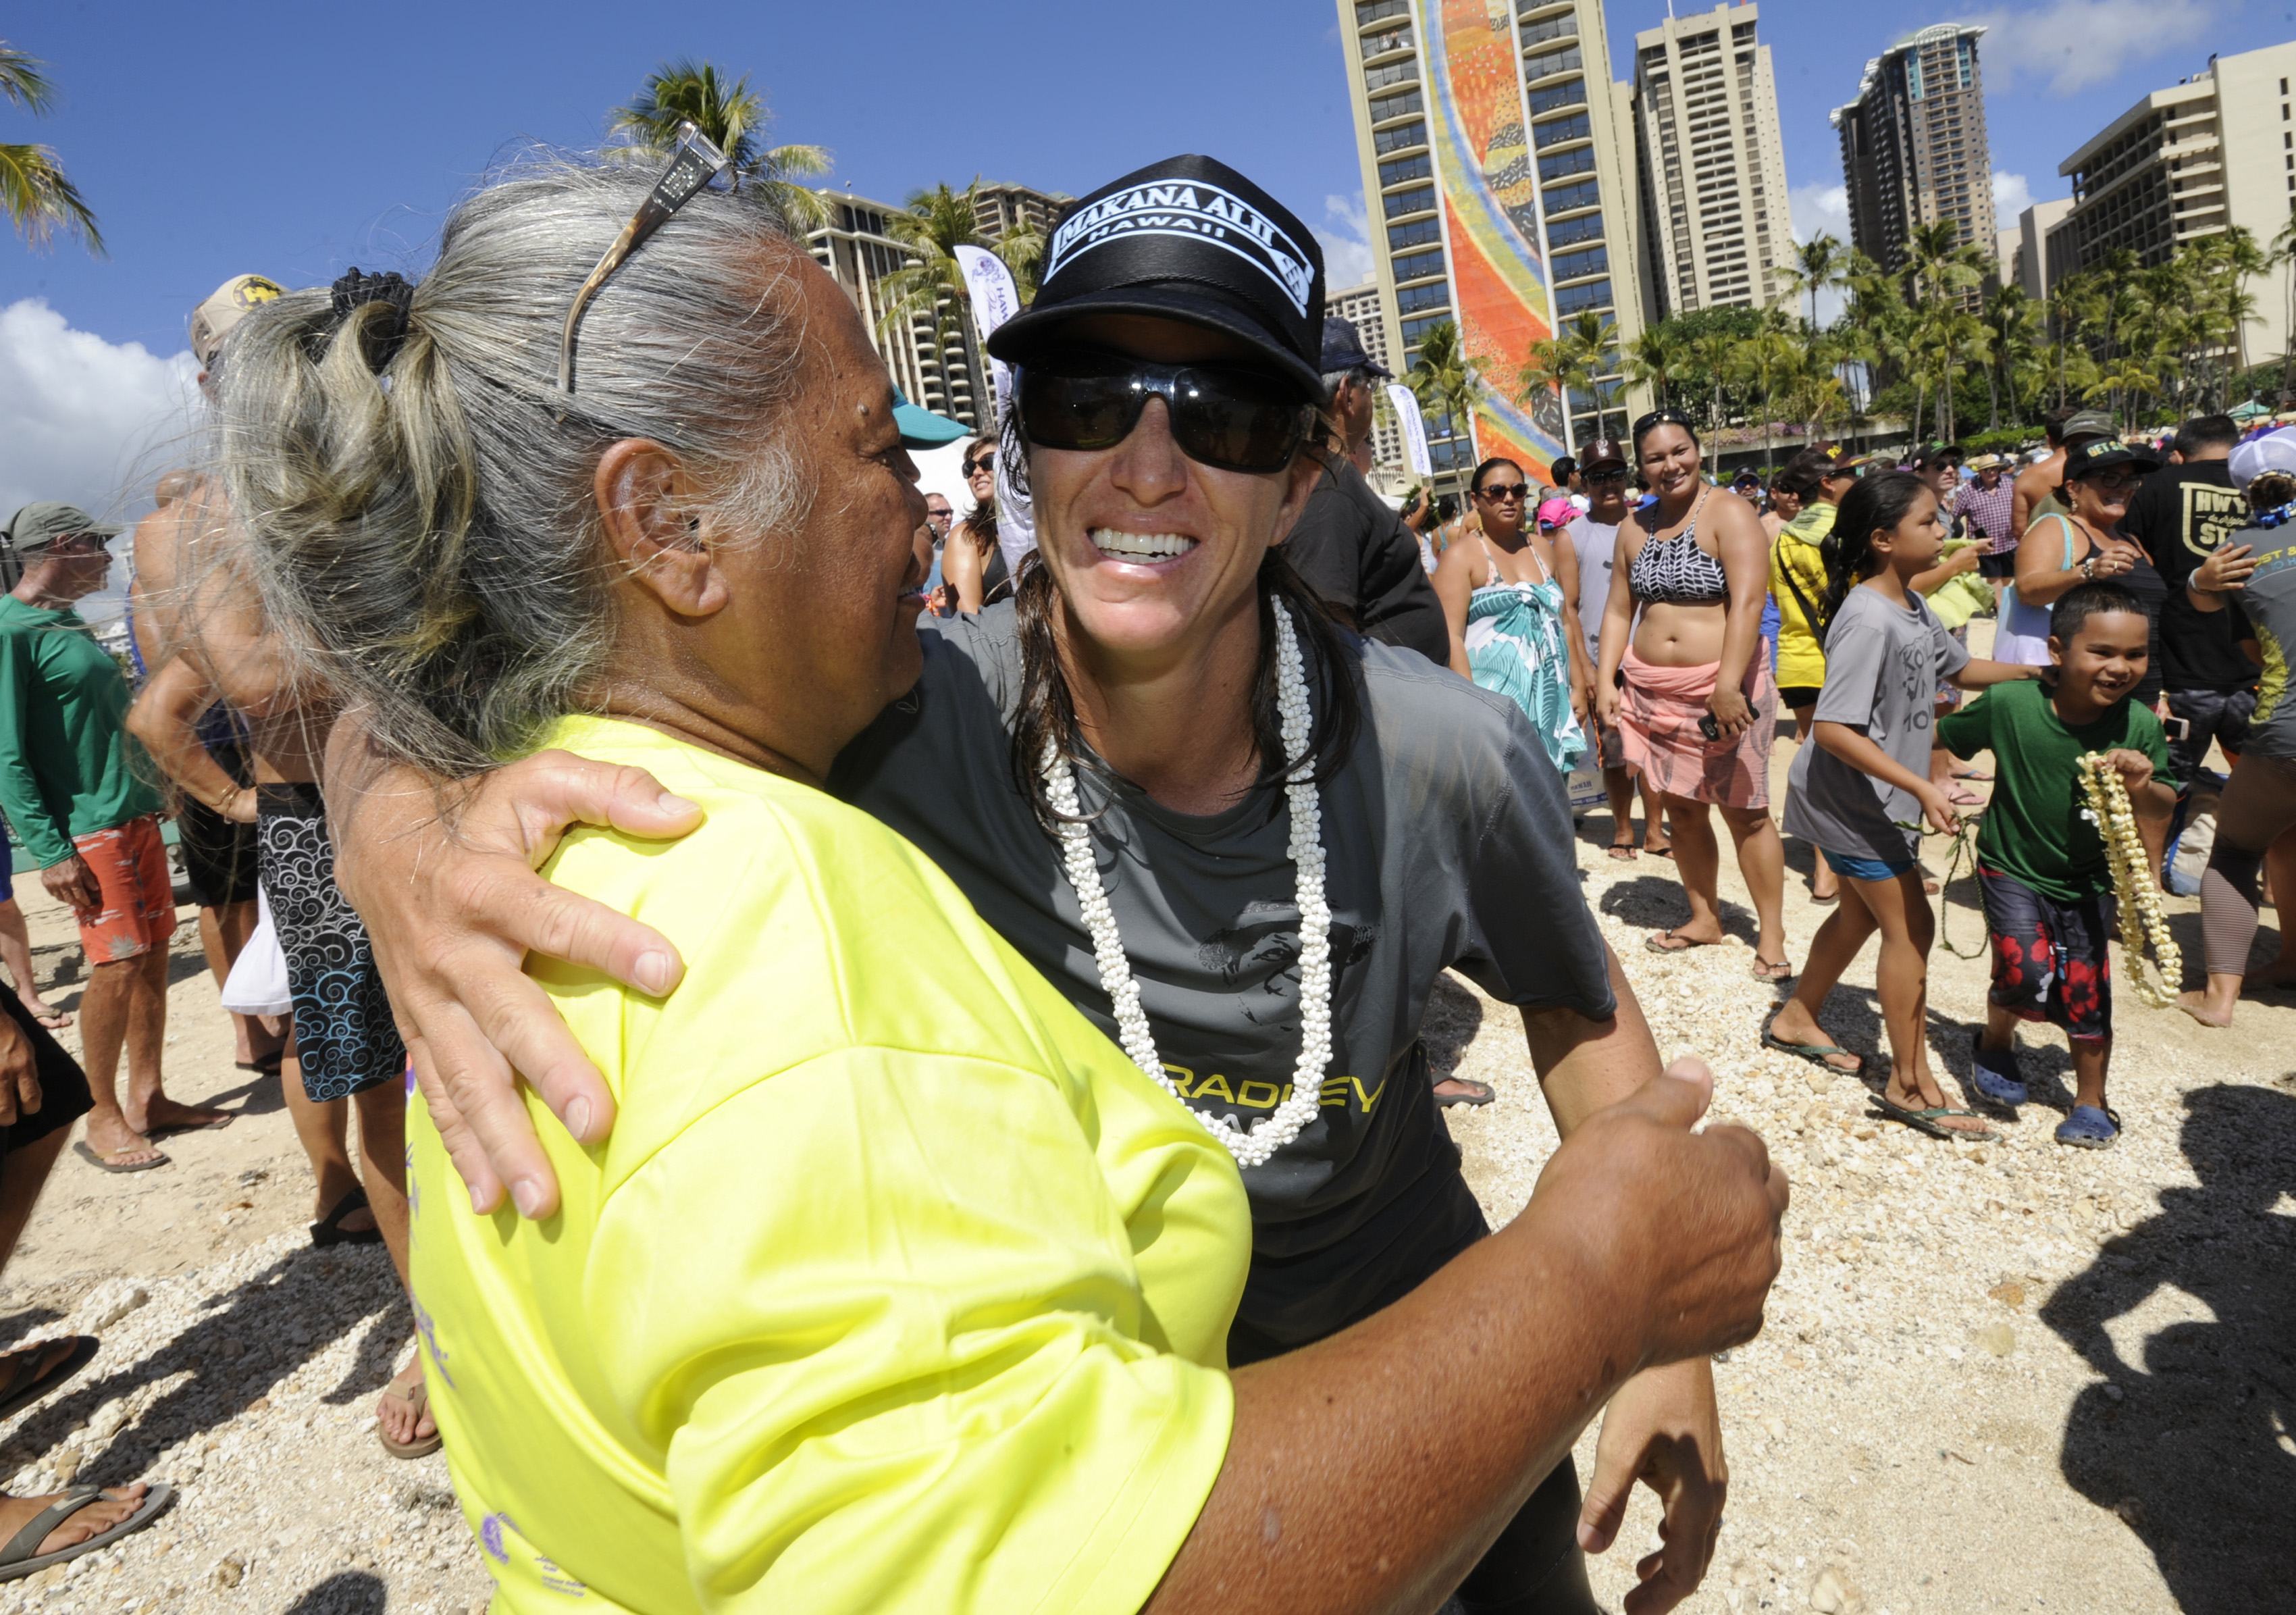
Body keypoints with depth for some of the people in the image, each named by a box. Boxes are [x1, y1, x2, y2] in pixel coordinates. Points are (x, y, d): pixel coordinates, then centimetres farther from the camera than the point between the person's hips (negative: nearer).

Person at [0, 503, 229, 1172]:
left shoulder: (67, 622, 15)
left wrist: (151, 793, 22)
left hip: (136, 816, 9)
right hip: (87, 828, -9)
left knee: (154, 958, 10)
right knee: (117, 966, -7)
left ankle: (148, 1099, 20)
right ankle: (104, 1118, 7)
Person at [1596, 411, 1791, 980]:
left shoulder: (1728, 512, -9)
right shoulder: (1635, 529, 10)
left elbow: (1747, 600, -20)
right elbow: (1619, 610, 14)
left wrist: (1728, 684, -28)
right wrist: (1606, 681, 3)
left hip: (1723, 685, -5)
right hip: (1654, 692, 6)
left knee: (1744, 810, -1)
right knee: (1681, 808, 12)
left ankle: (1772, 934, 10)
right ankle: (1704, 917, 28)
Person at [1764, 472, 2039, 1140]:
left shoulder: (1913, 607, 4)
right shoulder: (1867, 620, -25)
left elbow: (1962, 669, 19)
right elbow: (1833, 729, -30)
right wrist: (1921, 787, -31)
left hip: (1874, 800, 10)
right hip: (1850, 796, -10)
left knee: (1861, 912, 21)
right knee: (1910, 927, -3)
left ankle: (1796, 1020, 38)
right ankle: (1911, 1085, 8)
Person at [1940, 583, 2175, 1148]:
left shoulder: (2141, 726, -14)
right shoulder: (2011, 705, -20)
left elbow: (2165, 809, -6)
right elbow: (1943, 738, -4)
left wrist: (2144, 787, -26)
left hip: (2088, 879, 2)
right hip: (2012, 867, -2)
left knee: (2087, 992, 6)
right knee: (2026, 975, -16)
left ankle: (2091, 1103, 26)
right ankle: (1996, 1043, 18)